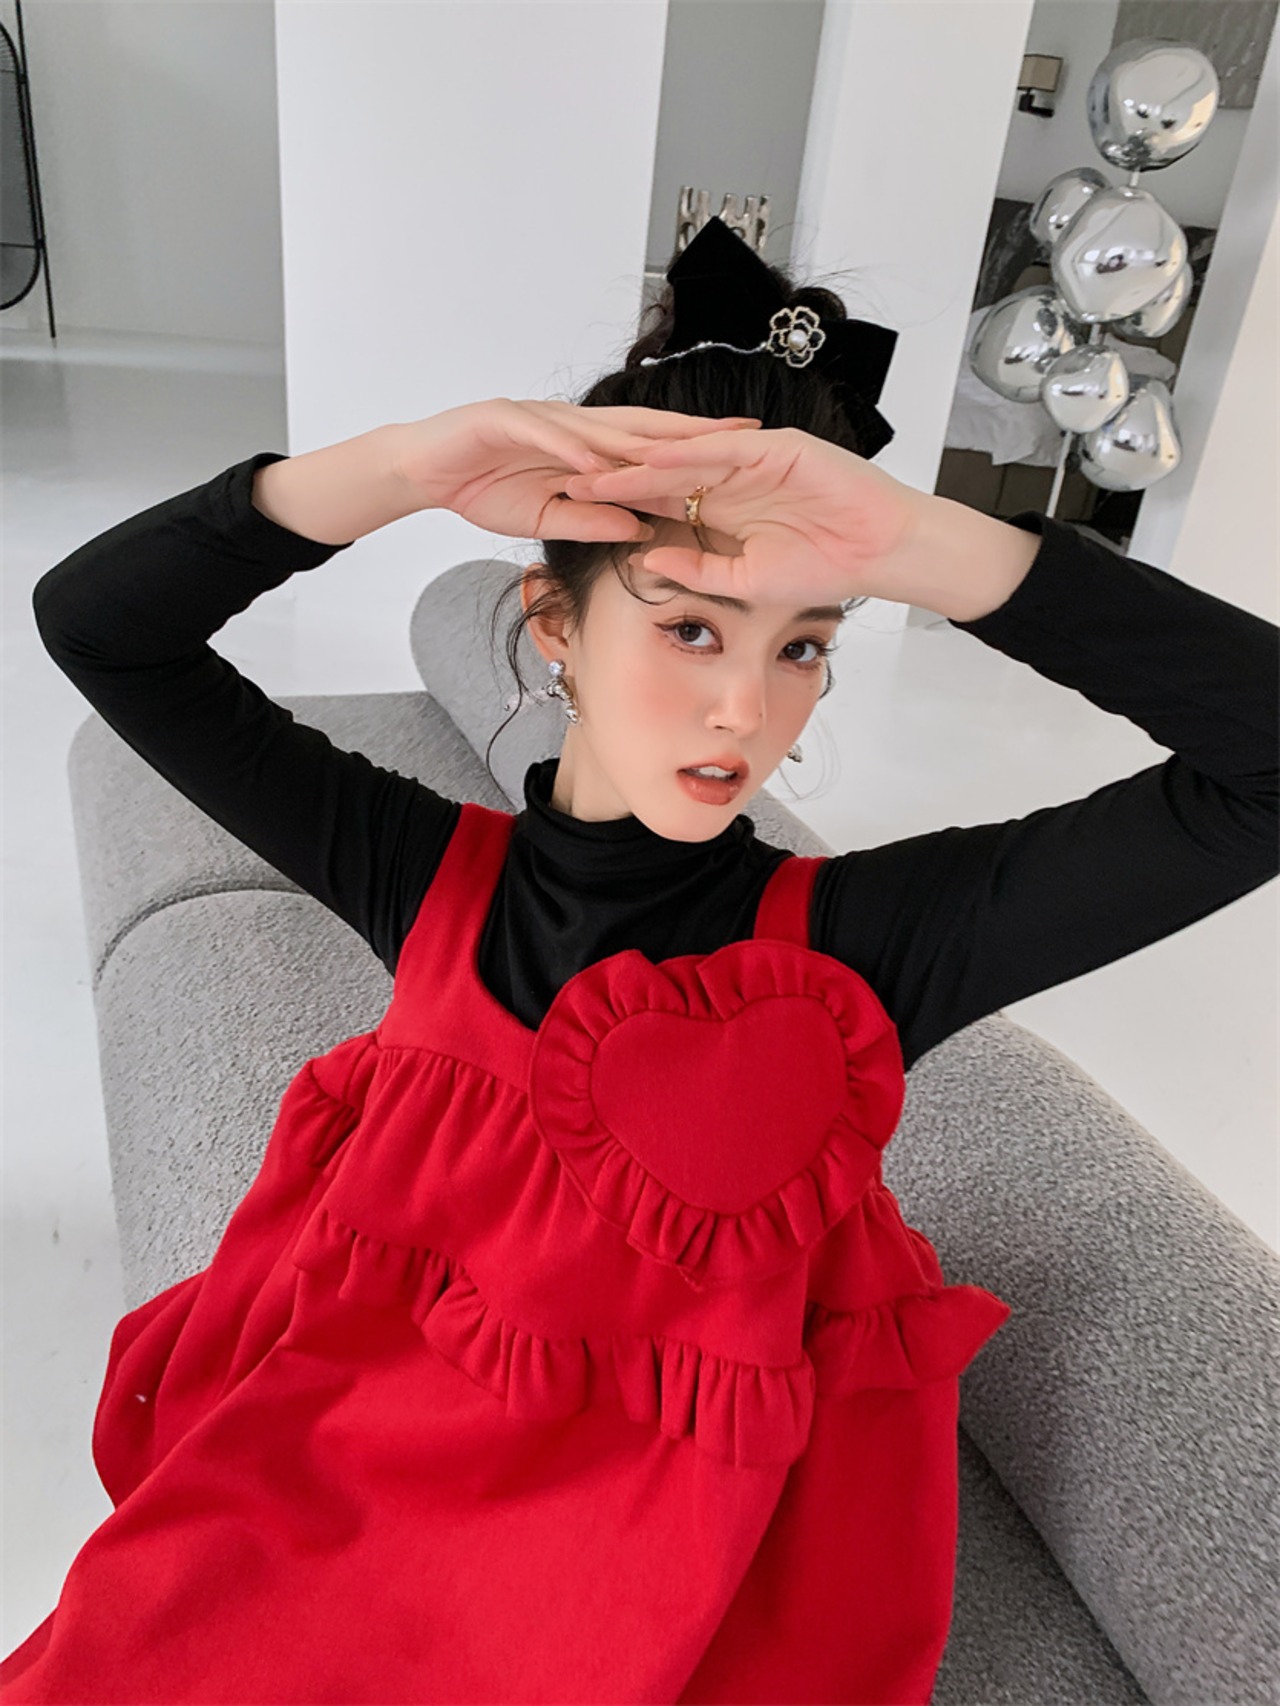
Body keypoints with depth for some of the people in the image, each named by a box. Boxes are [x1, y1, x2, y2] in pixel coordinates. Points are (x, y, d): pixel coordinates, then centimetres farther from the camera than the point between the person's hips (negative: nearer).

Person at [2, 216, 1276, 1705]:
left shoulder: (868, 937, -11)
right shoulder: (429, 870, -6)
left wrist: (913, 543, -26)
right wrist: (401, 469, -20)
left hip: (682, 1538, 0)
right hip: (353, 1468, 1)